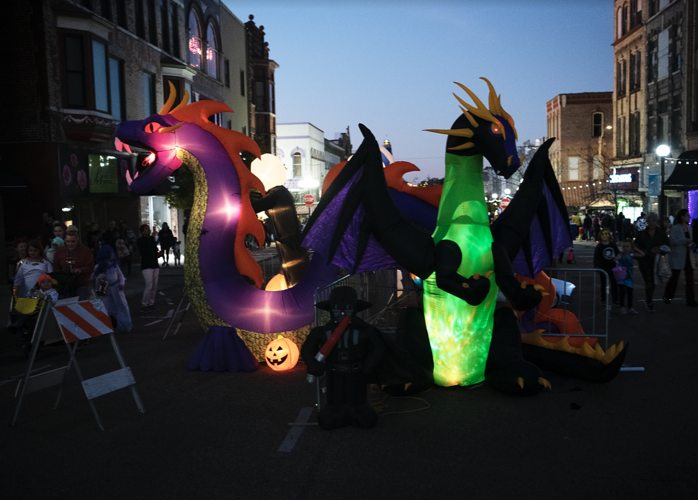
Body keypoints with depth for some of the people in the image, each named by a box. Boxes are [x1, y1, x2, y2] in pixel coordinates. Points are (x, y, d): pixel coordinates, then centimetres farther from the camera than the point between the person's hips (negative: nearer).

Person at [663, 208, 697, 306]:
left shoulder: (689, 228, 12)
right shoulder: (675, 228, -8)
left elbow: (689, 241, 22)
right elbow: (672, 241, -17)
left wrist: (692, 246, 1)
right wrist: (686, 240, -22)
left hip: (688, 257, 6)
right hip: (677, 257, -6)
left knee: (690, 279, 1)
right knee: (674, 278, 5)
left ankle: (691, 300, 4)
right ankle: (667, 297, 22)